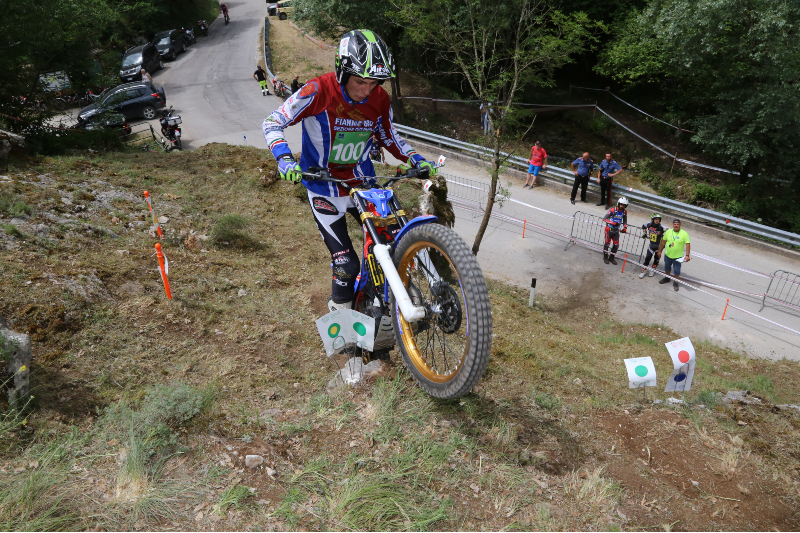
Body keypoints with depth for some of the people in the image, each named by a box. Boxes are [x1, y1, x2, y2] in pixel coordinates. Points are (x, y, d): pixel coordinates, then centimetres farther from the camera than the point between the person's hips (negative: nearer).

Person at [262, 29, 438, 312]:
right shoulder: (318, 91, -20)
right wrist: (284, 158, -30)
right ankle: (339, 311, 23)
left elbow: (389, 138, 10)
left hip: (364, 185, 5)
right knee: (346, 263, -8)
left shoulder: (380, 99, -7)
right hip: (325, 191, -4)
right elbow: (272, 123, -13)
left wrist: (417, 161, -4)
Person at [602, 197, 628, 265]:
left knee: (616, 245, 4)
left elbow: (625, 221, 10)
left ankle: (611, 257, 24)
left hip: (616, 230, 4)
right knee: (607, 243, 6)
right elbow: (604, 218, -22)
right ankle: (605, 257, 24)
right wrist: (613, 223, -34)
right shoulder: (613, 210, -18)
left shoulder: (625, 212, -3)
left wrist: (625, 227, -9)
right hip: (609, 229, -4)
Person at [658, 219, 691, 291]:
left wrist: (687, 255, -22)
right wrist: (659, 251, 10)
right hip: (668, 255, 4)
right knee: (667, 268, 23)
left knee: (677, 271, 5)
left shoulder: (684, 234, -14)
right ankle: (667, 278, 46)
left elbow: (688, 244, -15)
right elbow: (663, 241, 6)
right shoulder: (668, 232, -3)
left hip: (677, 257, -4)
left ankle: (675, 283, 23)